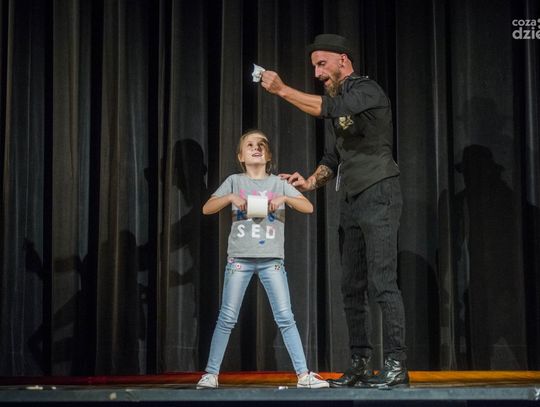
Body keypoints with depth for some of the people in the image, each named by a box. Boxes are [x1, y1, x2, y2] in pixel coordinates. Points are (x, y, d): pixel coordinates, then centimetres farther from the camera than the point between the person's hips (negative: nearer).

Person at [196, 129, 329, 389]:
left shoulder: (278, 183, 8)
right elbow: (207, 209, 2)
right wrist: (230, 198, -14)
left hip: (272, 258, 1)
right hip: (240, 257, 0)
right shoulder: (234, 181, 7)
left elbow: (308, 208, 1)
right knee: (227, 318, -1)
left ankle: (303, 375, -1)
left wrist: (284, 198, -15)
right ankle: (210, 374, 6)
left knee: (285, 318, -3)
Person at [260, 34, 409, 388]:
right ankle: (360, 365, 10)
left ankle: (396, 365, -12)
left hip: (378, 194, -9)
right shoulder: (337, 101, 18)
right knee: (352, 288, 6)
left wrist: (283, 90, -24)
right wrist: (312, 181, 5)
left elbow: (330, 110, -27)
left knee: (382, 282, -13)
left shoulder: (367, 90, -7)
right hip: (351, 200, 9)